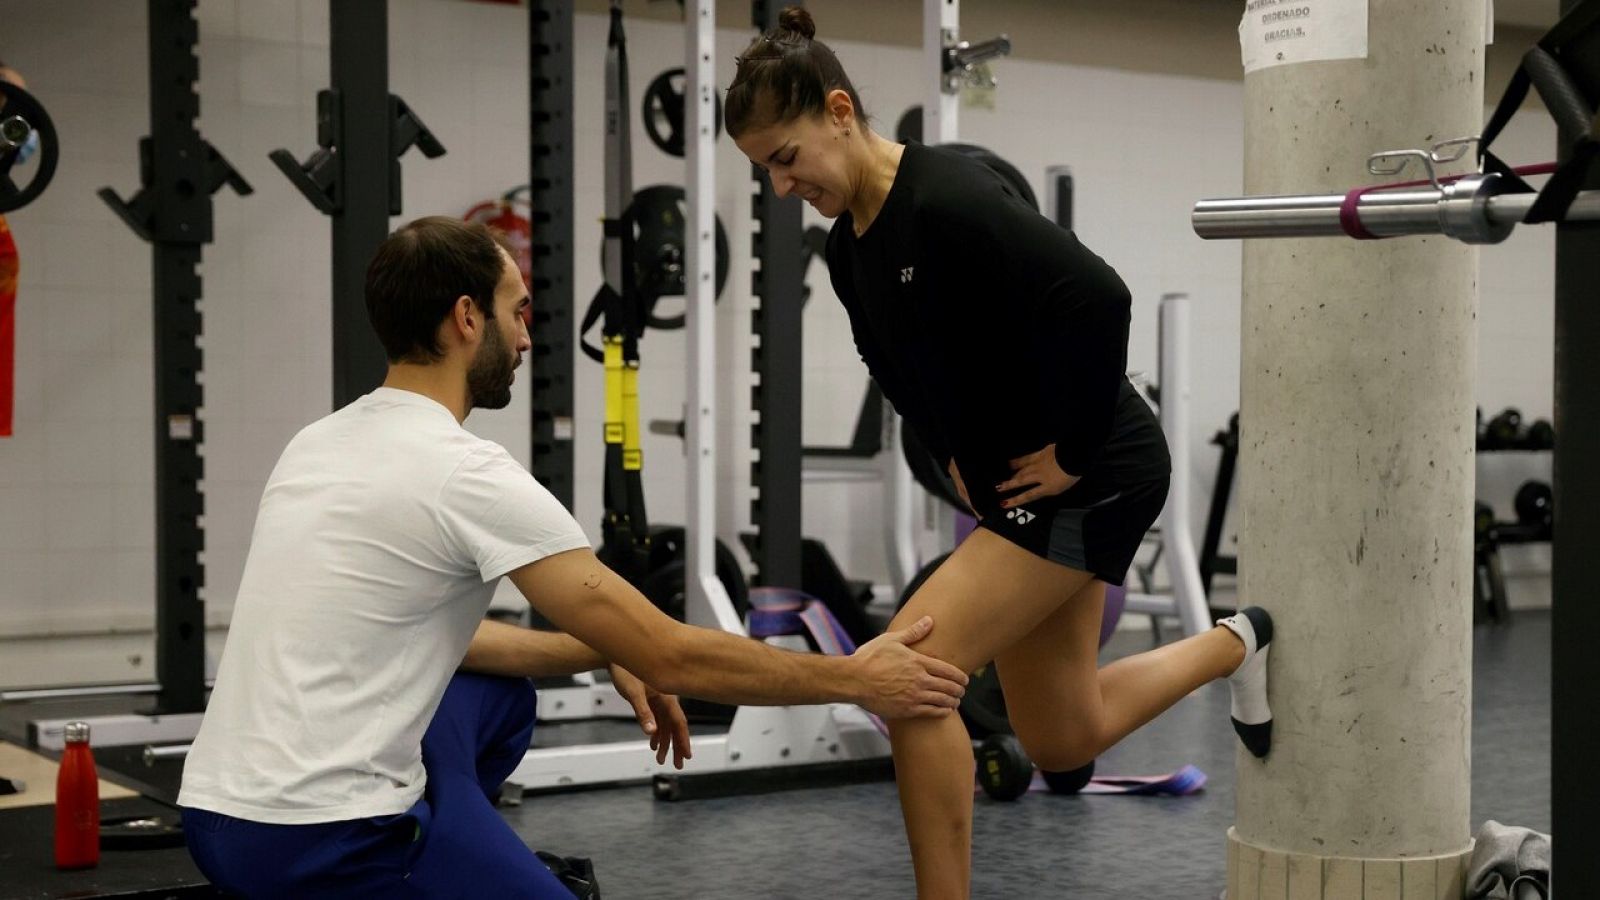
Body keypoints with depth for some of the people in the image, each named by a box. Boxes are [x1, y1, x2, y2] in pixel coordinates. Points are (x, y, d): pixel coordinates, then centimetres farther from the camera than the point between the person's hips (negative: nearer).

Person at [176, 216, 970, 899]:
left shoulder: (322, 444, 14)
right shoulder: (465, 475, -13)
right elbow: (670, 656, -11)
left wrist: (605, 659, 25)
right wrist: (854, 680, 1)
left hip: (226, 812, 9)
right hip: (317, 835, -9)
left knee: (499, 697, 30)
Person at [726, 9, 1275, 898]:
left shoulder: (948, 201, -25)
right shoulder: (847, 250, 3)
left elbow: (1096, 300, -32)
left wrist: (1073, 452, -24)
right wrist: (956, 459, 9)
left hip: (1090, 480, -9)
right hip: (1008, 484, 9)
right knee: (1062, 740, 17)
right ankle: (1234, 644, 41)